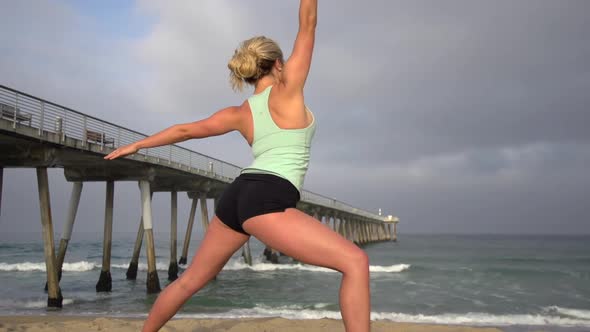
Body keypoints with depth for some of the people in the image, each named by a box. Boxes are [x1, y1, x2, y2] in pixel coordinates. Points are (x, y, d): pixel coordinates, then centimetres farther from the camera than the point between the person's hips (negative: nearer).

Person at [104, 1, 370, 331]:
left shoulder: (239, 113, 16)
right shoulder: (287, 90, 1)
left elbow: (185, 130, 24)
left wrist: (135, 145, 35)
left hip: (235, 197, 8)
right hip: (266, 201, -8)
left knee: (190, 280, 24)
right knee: (356, 262, -9)